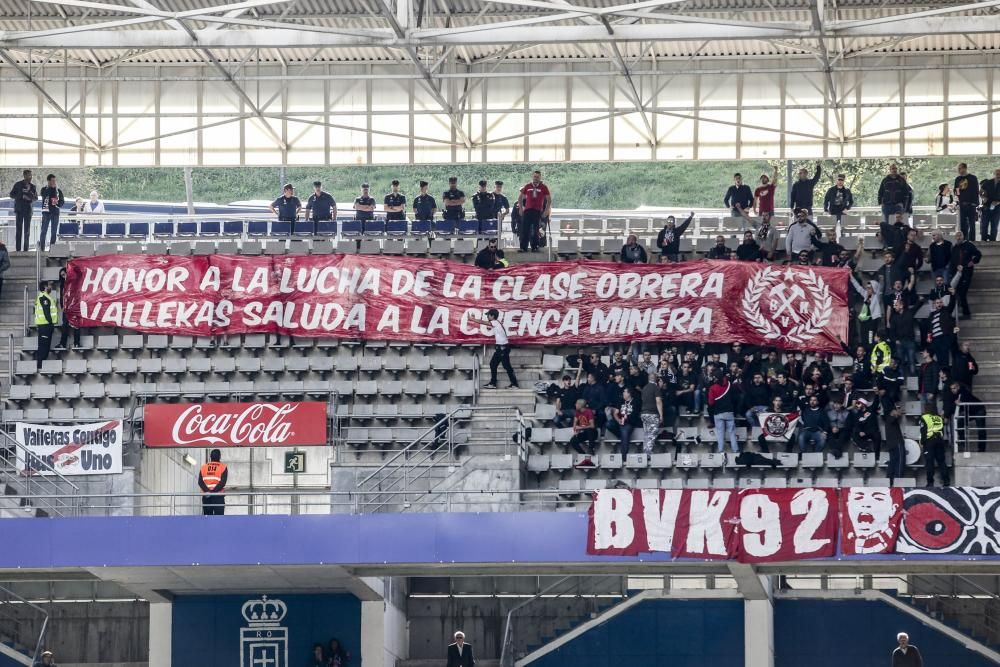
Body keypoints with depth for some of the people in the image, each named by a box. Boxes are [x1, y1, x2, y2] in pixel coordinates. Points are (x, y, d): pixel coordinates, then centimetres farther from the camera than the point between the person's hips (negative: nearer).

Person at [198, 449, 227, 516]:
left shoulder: (203, 467, 9)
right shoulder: (223, 467, -1)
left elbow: (200, 482, -4)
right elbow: (222, 482, -13)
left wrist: (207, 491, -13)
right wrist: (213, 491, -15)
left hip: (206, 497, 3)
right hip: (218, 496, -3)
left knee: (207, 517, 9)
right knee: (219, 516, -5)